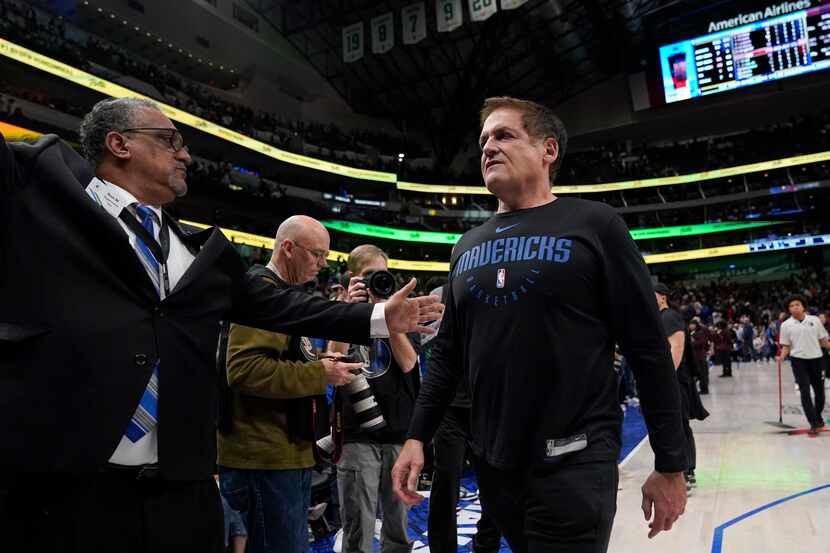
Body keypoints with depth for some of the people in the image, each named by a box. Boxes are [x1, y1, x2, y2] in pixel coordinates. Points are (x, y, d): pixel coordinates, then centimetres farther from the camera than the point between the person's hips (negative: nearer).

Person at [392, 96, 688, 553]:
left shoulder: (593, 225, -6)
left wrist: (670, 465, -6)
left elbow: (648, 349, -7)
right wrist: (417, 436, 5)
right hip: (492, 464, 6)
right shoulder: (468, 247, 9)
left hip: (573, 464, -5)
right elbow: (448, 353, 12)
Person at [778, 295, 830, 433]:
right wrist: (782, 357, -14)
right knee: (805, 391, -6)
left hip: (816, 358, 2)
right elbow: (786, 346, 3)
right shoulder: (786, 325, -1)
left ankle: (818, 417, 34)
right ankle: (814, 423, -2)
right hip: (798, 360, -2)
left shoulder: (815, 320, 2)